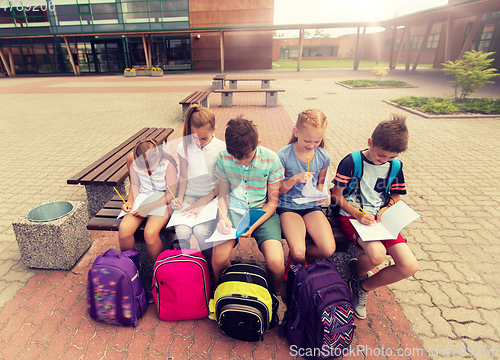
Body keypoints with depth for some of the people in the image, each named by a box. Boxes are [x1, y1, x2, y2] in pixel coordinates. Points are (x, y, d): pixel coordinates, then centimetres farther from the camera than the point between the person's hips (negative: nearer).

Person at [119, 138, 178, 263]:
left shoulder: (167, 164, -22)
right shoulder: (133, 160, -7)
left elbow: (171, 194, -16)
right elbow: (134, 184, 9)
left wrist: (149, 207, -21)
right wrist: (130, 202, -7)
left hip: (163, 200, -4)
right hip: (142, 197, 5)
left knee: (150, 233, -27)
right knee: (124, 229, -20)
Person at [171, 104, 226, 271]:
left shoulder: (221, 148, -8)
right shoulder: (184, 146, 1)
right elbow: (183, 177, 11)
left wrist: (203, 202, -13)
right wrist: (179, 197, -5)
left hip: (212, 196, -2)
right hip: (190, 196, 3)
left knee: (201, 231, -27)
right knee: (182, 231, -23)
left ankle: (211, 269, 3)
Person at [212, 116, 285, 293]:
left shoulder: (271, 159, -10)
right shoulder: (224, 157, -5)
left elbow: (273, 201, -3)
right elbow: (223, 194, 7)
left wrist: (253, 226, -15)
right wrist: (223, 217, -13)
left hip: (263, 212, -1)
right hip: (234, 211, 2)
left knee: (276, 263, -22)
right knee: (218, 258, -22)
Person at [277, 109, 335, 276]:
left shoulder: (323, 157, -1)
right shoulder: (283, 155, -12)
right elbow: (277, 190, -6)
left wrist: (320, 192, -6)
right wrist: (295, 179, -23)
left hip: (312, 206, 4)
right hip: (288, 206, -3)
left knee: (329, 249, -15)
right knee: (297, 252, -23)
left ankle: (298, 257, 18)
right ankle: (297, 265, 17)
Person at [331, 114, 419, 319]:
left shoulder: (395, 166, 4)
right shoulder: (351, 162, -11)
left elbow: (395, 196, 17)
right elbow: (337, 195, -7)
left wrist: (384, 210, -4)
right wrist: (357, 214, -19)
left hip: (381, 218, 5)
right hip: (351, 216, -5)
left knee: (410, 266, -12)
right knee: (377, 254, -33)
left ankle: (363, 288, 12)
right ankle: (356, 270, 7)